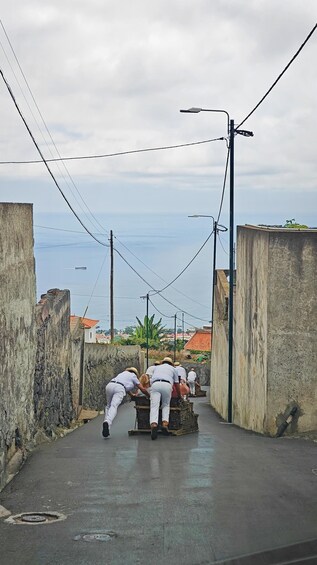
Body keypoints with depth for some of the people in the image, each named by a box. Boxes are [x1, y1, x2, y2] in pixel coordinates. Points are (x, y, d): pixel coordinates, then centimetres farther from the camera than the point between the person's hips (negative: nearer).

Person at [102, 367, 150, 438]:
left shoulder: (124, 373, 39)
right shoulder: (133, 376, 24)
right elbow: (142, 389, 26)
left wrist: (132, 395, 67)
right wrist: (149, 396, 43)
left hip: (109, 385, 5)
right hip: (119, 388, -5)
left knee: (108, 406, 21)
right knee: (114, 406, -19)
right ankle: (107, 422, -43)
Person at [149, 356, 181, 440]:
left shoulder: (157, 367, 36)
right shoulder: (173, 369, 30)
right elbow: (177, 384, 29)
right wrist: (179, 396, 44)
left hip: (155, 384, 1)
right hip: (167, 385, -1)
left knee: (154, 406, -10)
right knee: (166, 405, 17)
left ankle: (153, 424, -33)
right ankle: (165, 423, -5)